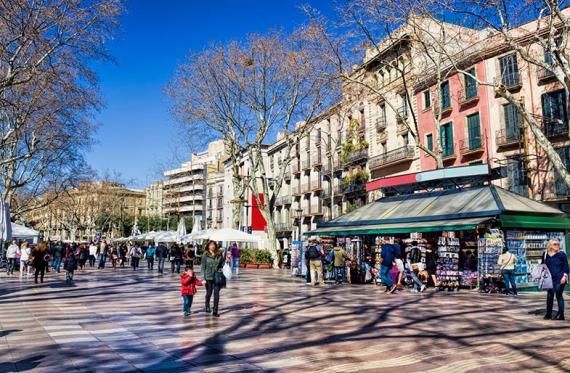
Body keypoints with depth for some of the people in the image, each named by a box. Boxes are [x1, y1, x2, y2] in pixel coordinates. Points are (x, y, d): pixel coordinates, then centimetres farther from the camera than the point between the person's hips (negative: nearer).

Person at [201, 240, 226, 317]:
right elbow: (203, 267, -3)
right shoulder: (205, 255, -3)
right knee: (209, 293, 13)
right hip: (208, 277, -1)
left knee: (216, 294, 0)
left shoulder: (220, 255, 2)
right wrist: (203, 278, -7)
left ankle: (215, 311, 6)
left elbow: (223, 264, 7)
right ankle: (207, 306, 39)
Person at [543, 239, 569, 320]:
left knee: (559, 295, -2)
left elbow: (565, 266, -4)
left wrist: (564, 276, -12)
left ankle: (560, 314, 7)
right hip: (550, 279, 4)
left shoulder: (561, 254, -3)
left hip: (560, 279, -4)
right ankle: (548, 314, 15)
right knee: (549, 295, 6)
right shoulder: (546, 255, 7)